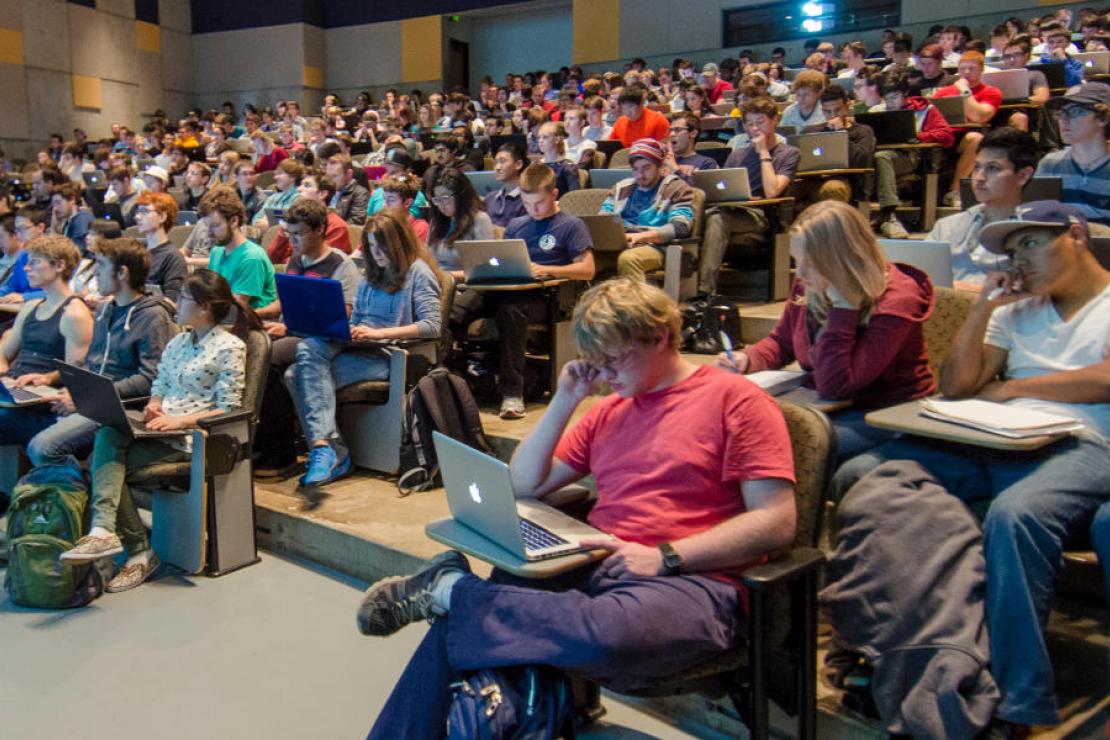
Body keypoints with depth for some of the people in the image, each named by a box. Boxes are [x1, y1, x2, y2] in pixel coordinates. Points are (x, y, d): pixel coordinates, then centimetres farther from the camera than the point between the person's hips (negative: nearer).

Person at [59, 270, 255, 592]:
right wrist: (153, 407, -1)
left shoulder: (229, 347, -4)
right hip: (162, 430, 6)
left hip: (193, 436, -6)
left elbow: (228, 410, -8)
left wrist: (179, 420, -18)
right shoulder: (177, 342, 20)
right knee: (107, 434, -26)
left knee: (107, 458, -23)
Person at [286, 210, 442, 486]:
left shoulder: (418, 272, 2)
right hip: (356, 348, 7)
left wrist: (380, 333, -18)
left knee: (307, 376, -25)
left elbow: (432, 325, -11)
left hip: (387, 356, -7)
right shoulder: (371, 275, 27)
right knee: (308, 349, -25)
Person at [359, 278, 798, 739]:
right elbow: (524, 487, 19)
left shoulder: (735, 399, 0)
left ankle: (451, 587, -21)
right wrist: (564, 401, 9)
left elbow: (777, 521, -8)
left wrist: (664, 557, -16)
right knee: (457, 622, -19)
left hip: (689, 580, -5)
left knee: (609, 633, -39)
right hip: (594, 567, 6)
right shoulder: (608, 411, 20)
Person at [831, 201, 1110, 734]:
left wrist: (1009, 387, 1)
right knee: (858, 476, -15)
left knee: (1013, 515, -40)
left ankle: (1015, 706, -30)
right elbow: (956, 386, 17)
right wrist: (983, 306, 8)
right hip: (988, 444, 6)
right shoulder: (1018, 309, 26)